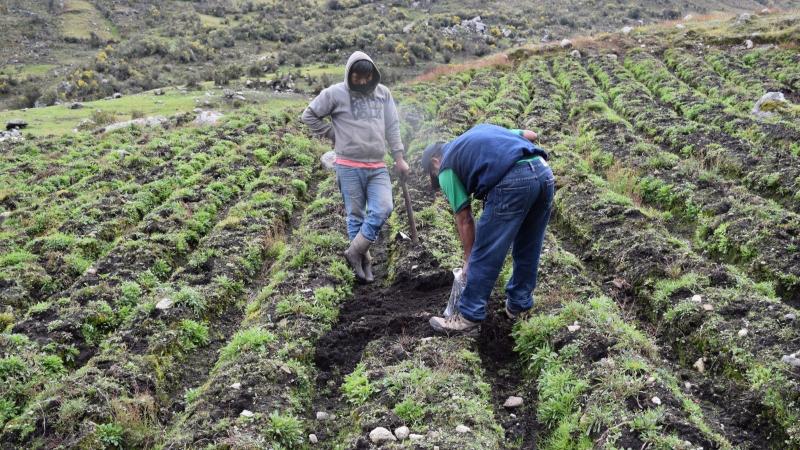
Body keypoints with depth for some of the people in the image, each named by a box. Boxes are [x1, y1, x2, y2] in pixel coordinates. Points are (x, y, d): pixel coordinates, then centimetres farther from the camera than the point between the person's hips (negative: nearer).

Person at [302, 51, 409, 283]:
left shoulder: (383, 93, 8)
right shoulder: (335, 93, -3)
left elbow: (392, 127, 11)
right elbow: (309, 115, 5)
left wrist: (399, 158, 8)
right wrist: (334, 135, 1)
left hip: (377, 166, 3)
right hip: (349, 166, -3)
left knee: (382, 209, -9)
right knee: (356, 215, 3)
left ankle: (354, 251, 4)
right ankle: (363, 260, 16)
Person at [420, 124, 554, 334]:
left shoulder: (447, 167, 15)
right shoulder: (480, 130, 33)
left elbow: (464, 219, 12)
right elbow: (531, 135, 28)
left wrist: (468, 258, 21)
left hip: (513, 181, -7)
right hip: (544, 171, 7)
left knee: (485, 255, 3)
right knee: (529, 249, 20)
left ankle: (469, 316, 11)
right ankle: (518, 304, 34)